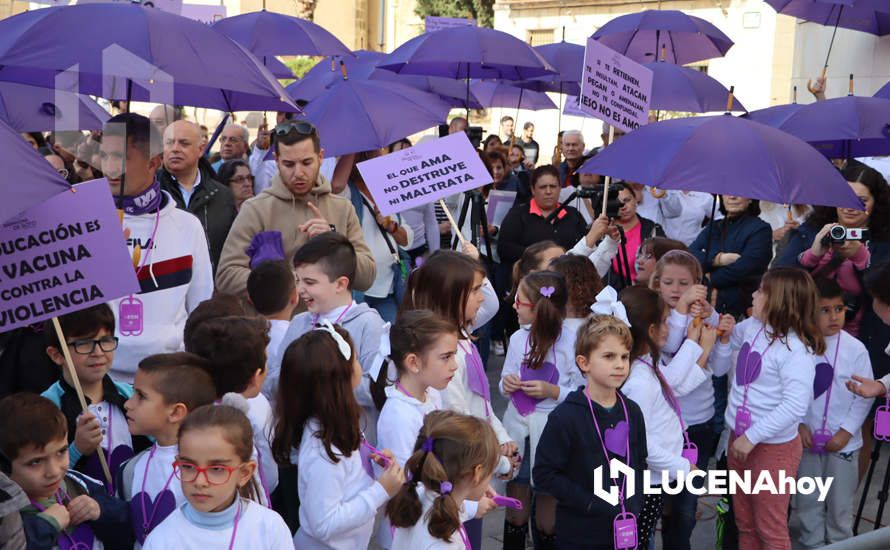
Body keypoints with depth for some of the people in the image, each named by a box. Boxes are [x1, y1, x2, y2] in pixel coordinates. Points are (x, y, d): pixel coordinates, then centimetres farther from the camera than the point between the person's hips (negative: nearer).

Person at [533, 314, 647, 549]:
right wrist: (592, 504, -18)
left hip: (626, 530, 5)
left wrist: (634, 505, -1)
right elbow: (544, 473, -15)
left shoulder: (632, 412, 2)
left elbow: (639, 464, 13)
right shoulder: (565, 416, -15)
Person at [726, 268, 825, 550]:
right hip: (739, 439, 8)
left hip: (773, 449, -8)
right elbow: (728, 339, 25)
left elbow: (796, 405, -28)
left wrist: (752, 437, -25)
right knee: (744, 524, 21)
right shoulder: (752, 326, 1)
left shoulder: (795, 350, -22)